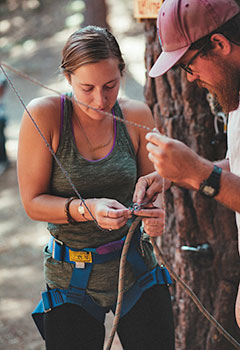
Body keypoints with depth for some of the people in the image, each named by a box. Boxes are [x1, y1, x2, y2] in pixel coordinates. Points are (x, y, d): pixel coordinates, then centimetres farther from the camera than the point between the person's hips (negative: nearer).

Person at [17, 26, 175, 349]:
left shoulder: (136, 116, -4)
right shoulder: (44, 115, -13)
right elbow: (33, 202, -11)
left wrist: (153, 213, -19)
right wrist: (88, 209, -27)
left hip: (136, 271, 2)